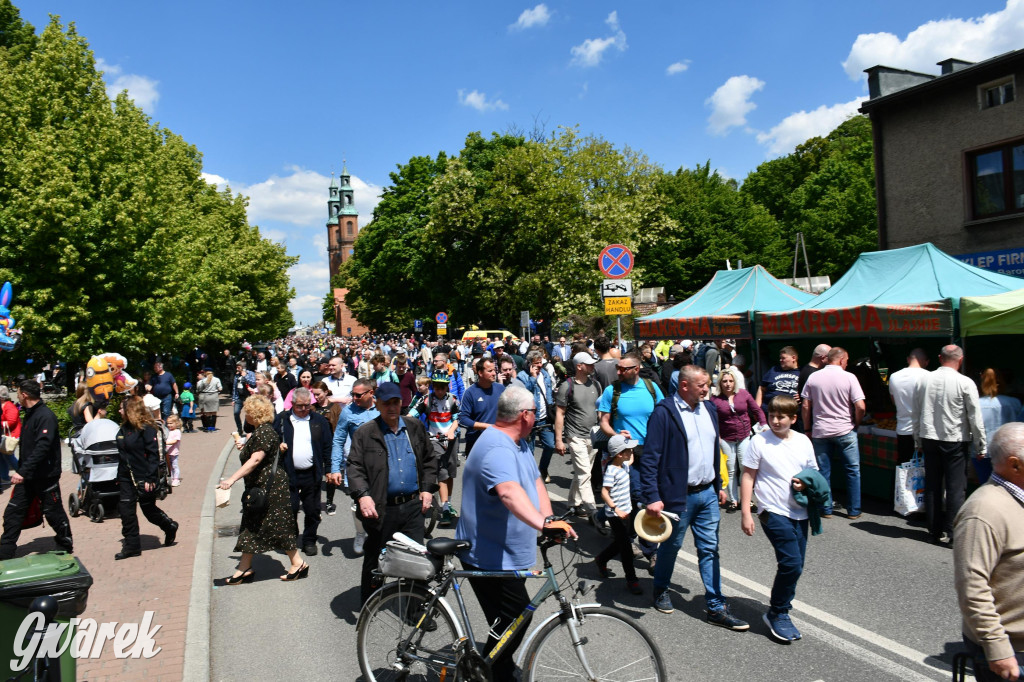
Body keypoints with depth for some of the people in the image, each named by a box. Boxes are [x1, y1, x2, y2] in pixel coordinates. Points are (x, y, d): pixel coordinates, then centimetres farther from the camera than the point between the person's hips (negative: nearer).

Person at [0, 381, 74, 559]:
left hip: (45, 476, -8)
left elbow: (42, 448, -28)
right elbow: (27, 446, 17)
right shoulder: (29, 414, 11)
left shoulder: (46, 416, -19)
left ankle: (66, 544, 22)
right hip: (27, 475, 8)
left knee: (53, 513, 5)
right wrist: (21, 470, 14)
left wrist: (23, 471, -33)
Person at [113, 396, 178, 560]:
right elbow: (121, 454, 16)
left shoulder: (146, 428, -15)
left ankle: (170, 527, 31)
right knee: (125, 510, 3)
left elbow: (154, 454, -17)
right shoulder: (124, 428, 9)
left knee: (148, 509, 5)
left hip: (144, 477, -7)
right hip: (126, 477, 7)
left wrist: (150, 478, -20)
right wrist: (119, 476, 15)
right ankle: (131, 545, 11)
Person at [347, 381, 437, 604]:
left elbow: (430, 459, 15)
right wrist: (362, 495, -23)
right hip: (382, 508, -2)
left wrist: (428, 488, 5)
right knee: (376, 559, 12)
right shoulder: (364, 433, -3)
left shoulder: (415, 427, 8)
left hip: (413, 505, 3)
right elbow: (354, 467, -8)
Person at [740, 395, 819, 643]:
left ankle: (779, 609, 29)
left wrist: (806, 483, -7)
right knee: (791, 564, -13)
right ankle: (776, 614, 5)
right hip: (774, 512, -5)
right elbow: (748, 477, -3)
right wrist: (746, 513, -7)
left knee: (795, 566, 10)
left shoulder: (803, 441, 6)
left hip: (800, 513, 5)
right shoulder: (760, 441, -6)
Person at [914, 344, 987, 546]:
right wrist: (981, 446, 2)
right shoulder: (965, 383, -10)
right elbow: (975, 418, -7)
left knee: (932, 486, 10)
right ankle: (950, 533, 1)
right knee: (956, 488, 2)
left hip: (929, 439, 4)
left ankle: (934, 531, 17)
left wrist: (918, 439, 19)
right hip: (955, 441, -4)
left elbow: (918, 413, 10)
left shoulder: (926, 380, 3)